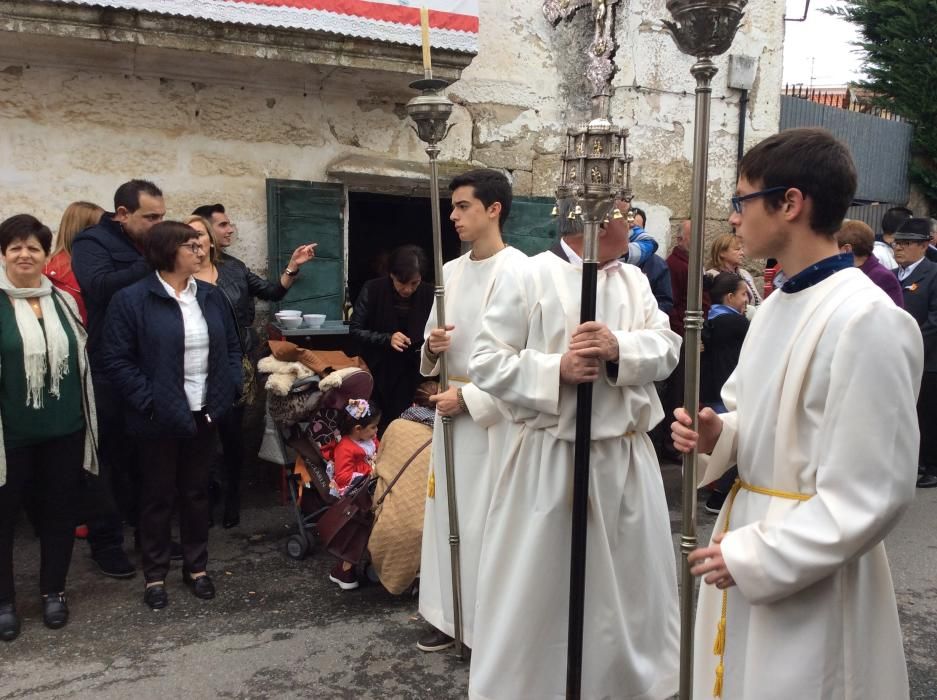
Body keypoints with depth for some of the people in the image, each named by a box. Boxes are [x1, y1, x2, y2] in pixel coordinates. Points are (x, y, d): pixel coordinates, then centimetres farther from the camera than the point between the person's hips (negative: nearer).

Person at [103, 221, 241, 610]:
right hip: (161, 417, -5)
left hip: (204, 414, 5)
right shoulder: (131, 300, -11)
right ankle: (155, 575, 22)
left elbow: (232, 347, 13)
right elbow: (118, 360, -12)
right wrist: (149, 403, -18)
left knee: (197, 492, 15)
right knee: (158, 496, 8)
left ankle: (197, 567, 29)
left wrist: (230, 391, 0)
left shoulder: (211, 296, 7)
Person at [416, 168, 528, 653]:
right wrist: (432, 347, -6)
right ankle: (451, 616, 27)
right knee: (447, 512, 13)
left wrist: (469, 398, -15)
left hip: (496, 413, -7)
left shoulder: (518, 270, -12)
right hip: (452, 408, 7)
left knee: (489, 519, -1)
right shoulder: (450, 271, 10)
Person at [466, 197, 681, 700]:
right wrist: (556, 369, -21)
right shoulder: (525, 278, -9)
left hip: (626, 454, 6)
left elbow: (667, 347, 1)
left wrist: (620, 348, -18)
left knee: (631, 580, 18)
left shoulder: (634, 280, 9)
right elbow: (487, 363, -10)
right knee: (536, 586, 7)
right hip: (548, 457, -5)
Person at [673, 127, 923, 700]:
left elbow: (873, 494, -23)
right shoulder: (779, 305, 7)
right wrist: (718, 434, -4)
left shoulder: (869, 321, -22)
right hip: (747, 541, 8)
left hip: (809, 582, -8)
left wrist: (753, 557, -19)